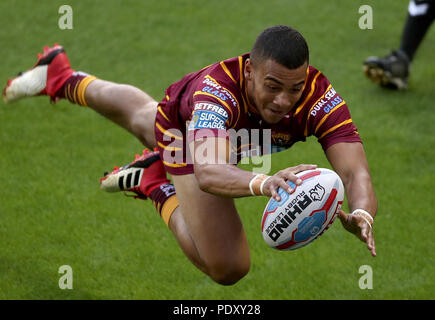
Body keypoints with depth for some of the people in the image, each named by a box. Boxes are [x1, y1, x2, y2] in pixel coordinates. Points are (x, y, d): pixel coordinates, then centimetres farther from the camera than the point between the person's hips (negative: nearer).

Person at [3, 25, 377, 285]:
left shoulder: (321, 98, -43)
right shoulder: (218, 86, -50)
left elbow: (356, 174, -50)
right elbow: (207, 173, -64)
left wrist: (360, 215, -73)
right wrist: (262, 183, -84)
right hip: (181, 131, -4)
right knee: (228, 267, -9)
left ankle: (64, 80, 63)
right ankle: (158, 184, 15)